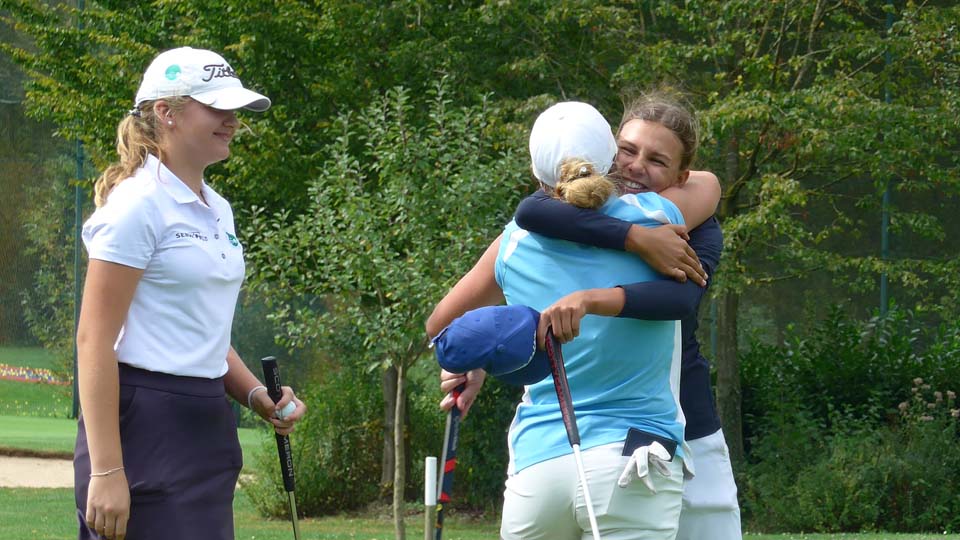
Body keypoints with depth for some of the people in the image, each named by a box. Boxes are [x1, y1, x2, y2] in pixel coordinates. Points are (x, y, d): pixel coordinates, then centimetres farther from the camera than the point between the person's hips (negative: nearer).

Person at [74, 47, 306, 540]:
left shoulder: (217, 209, 16)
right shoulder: (138, 205, -10)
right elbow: (94, 340, -15)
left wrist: (258, 397, 8)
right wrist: (105, 471, -21)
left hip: (207, 426, 9)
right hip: (144, 430, -9)